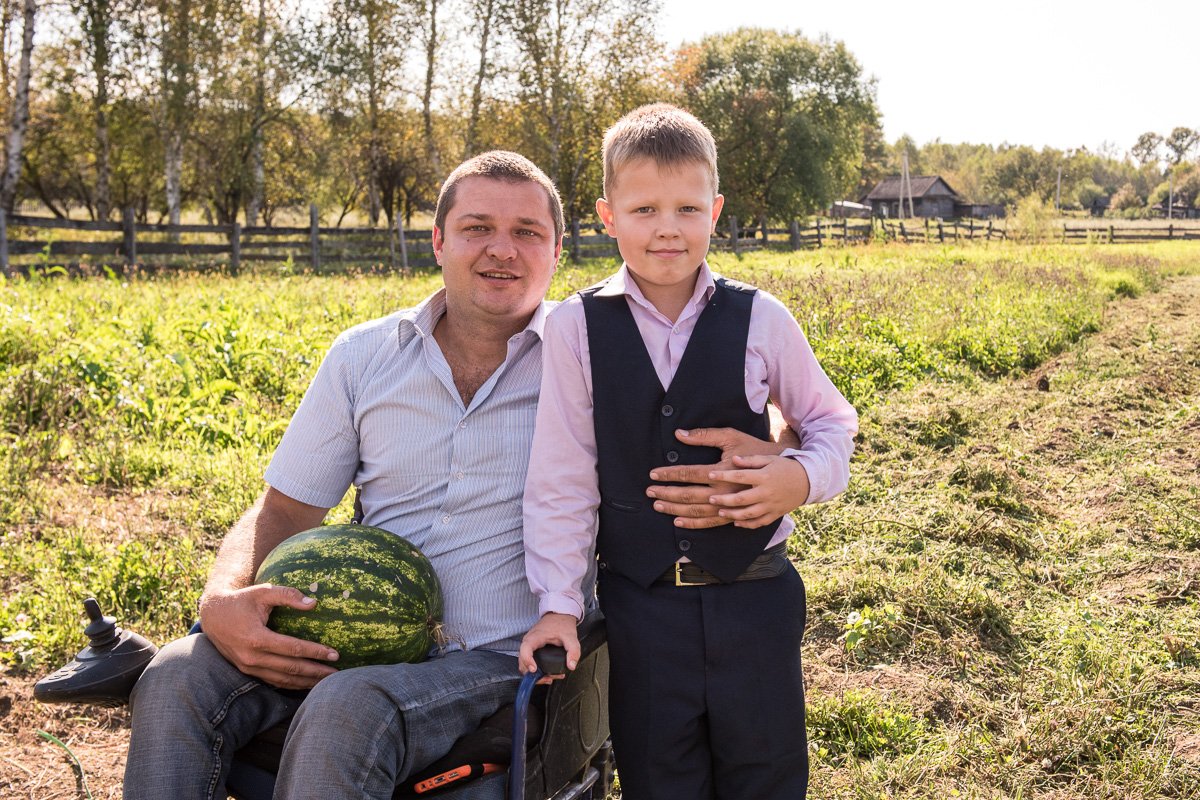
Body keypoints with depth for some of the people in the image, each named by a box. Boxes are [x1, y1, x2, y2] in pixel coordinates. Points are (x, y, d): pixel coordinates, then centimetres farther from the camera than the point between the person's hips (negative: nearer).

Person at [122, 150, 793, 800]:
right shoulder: (362, 356, 8)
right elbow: (284, 510, 10)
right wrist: (223, 601, -11)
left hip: (505, 657, -3)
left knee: (346, 710, -34)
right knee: (178, 679, -21)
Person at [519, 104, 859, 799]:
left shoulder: (761, 319, -6)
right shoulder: (577, 328, -7)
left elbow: (831, 421, 10)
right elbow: (562, 480, -3)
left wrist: (806, 476, -11)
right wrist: (558, 603, -5)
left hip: (756, 598, 0)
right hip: (639, 605, 0)